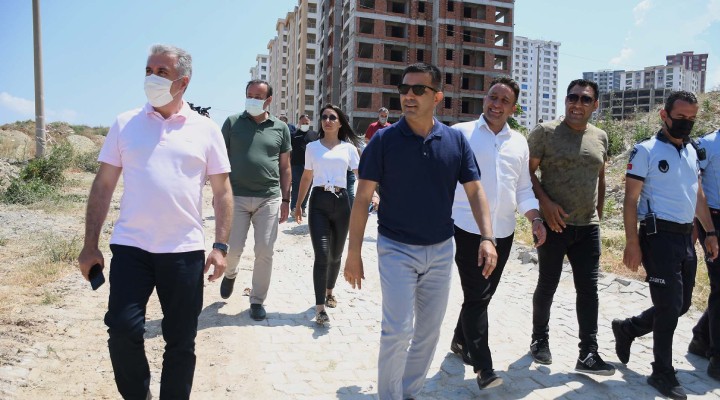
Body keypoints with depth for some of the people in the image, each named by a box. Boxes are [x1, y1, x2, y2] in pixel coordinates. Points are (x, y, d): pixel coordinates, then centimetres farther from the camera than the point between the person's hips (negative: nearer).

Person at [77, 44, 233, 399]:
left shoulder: (206, 130, 3)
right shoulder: (125, 123, 6)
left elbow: (222, 191, 3)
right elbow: (103, 185, 6)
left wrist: (220, 245, -5)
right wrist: (90, 245, 2)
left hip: (184, 251, 0)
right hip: (130, 248, 1)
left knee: (180, 341, 8)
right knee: (123, 330, -3)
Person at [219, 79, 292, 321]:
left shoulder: (280, 128, 7)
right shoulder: (233, 122, 3)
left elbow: (285, 167, 10)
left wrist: (286, 199, 6)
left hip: (269, 198, 1)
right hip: (236, 196, -1)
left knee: (265, 252, 2)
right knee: (233, 248, 1)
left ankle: (257, 301, 18)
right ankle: (230, 274, 38)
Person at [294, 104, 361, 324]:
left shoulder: (348, 148, 7)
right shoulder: (312, 147, 9)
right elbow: (306, 178, 15)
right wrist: (298, 205, 17)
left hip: (341, 202, 1)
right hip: (319, 202, -1)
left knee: (335, 255, 12)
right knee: (322, 255, -12)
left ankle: (329, 292, 37)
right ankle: (320, 308, -10)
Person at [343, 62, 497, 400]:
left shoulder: (456, 140, -1)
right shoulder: (384, 140, -8)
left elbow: (475, 191, 2)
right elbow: (362, 199, -7)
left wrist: (487, 237, -12)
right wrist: (353, 253, -9)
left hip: (441, 250, 4)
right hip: (396, 249, -3)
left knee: (429, 331, 14)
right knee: (398, 331, -5)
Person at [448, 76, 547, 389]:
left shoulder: (519, 142, 12)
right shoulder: (461, 133, -2)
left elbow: (523, 188, 16)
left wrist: (535, 219, 3)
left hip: (503, 231, 5)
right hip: (468, 228, -5)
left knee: (482, 294, 15)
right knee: (477, 296, -4)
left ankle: (461, 341, 36)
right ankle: (483, 367, 5)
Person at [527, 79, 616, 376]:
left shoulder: (600, 137, 10)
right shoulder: (545, 132, -6)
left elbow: (600, 178, 18)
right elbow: (527, 171, -6)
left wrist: (599, 213, 15)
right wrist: (545, 203, -17)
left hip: (588, 227, 4)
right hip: (554, 224, -4)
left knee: (588, 289, 4)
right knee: (547, 286, 8)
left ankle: (588, 354, 13)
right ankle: (540, 339, 28)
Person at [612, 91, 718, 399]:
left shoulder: (692, 152, 13)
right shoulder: (646, 151, -8)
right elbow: (631, 200, -11)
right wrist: (632, 244, -16)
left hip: (686, 237, 7)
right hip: (659, 236, -7)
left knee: (681, 304, 13)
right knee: (669, 306, -2)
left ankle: (627, 328, 33)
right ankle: (662, 373, 15)